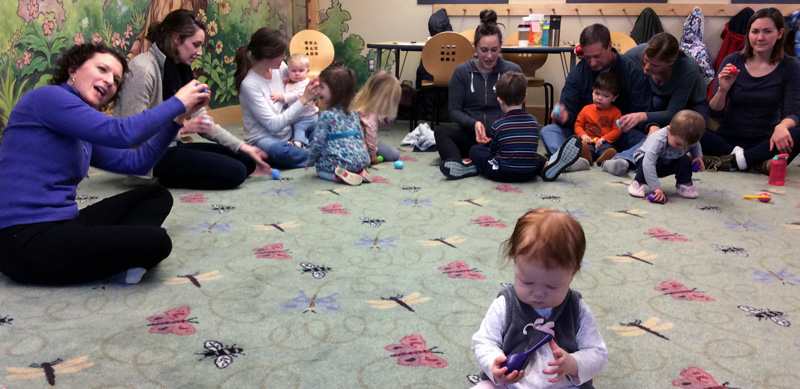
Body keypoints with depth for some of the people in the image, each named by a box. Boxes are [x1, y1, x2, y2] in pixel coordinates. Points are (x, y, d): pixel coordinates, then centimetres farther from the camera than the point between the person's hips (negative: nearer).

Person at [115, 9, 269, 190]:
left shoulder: (180, 69, 9)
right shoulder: (142, 68, -19)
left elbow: (202, 121, 9)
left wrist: (242, 147, 2)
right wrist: (182, 127, -22)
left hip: (169, 147, 9)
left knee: (246, 160, 6)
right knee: (235, 172, -16)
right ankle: (160, 179, -3)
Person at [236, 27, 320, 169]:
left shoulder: (280, 67, -2)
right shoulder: (249, 84, -18)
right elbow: (273, 125, -20)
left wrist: (312, 94, -13)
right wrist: (304, 100, -22)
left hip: (288, 134, 6)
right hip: (263, 140, -6)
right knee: (280, 151, -41)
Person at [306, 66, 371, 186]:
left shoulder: (326, 115, -7)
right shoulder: (352, 113, 14)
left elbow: (318, 142, -8)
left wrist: (310, 161, 8)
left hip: (341, 161, -7)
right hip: (362, 159, 7)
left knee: (320, 167, 18)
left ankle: (340, 175, -11)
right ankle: (360, 172, 7)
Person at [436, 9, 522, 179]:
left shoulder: (513, 71, 5)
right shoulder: (462, 72, 6)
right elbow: (454, 110, 3)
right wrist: (474, 124, -18)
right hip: (470, 135, 1)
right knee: (441, 133, -29)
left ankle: (470, 164, -50)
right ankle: (458, 164, -57)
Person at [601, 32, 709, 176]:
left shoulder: (688, 69, -36)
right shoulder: (635, 55, -31)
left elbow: (673, 113, -32)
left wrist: (642, 116, -50)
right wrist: (651, 125, -42)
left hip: (691, 106, -3)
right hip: (659, 102, 3)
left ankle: (626, 158, -50)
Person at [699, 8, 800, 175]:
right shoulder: (732, 62, 0)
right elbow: (715, 113, 0)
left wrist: (782, 126, -33)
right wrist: (723, 90, -21)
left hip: (763, 141, -1)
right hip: (729, 138, 1)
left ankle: (732, 161, -26)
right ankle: (758, 162, -25)